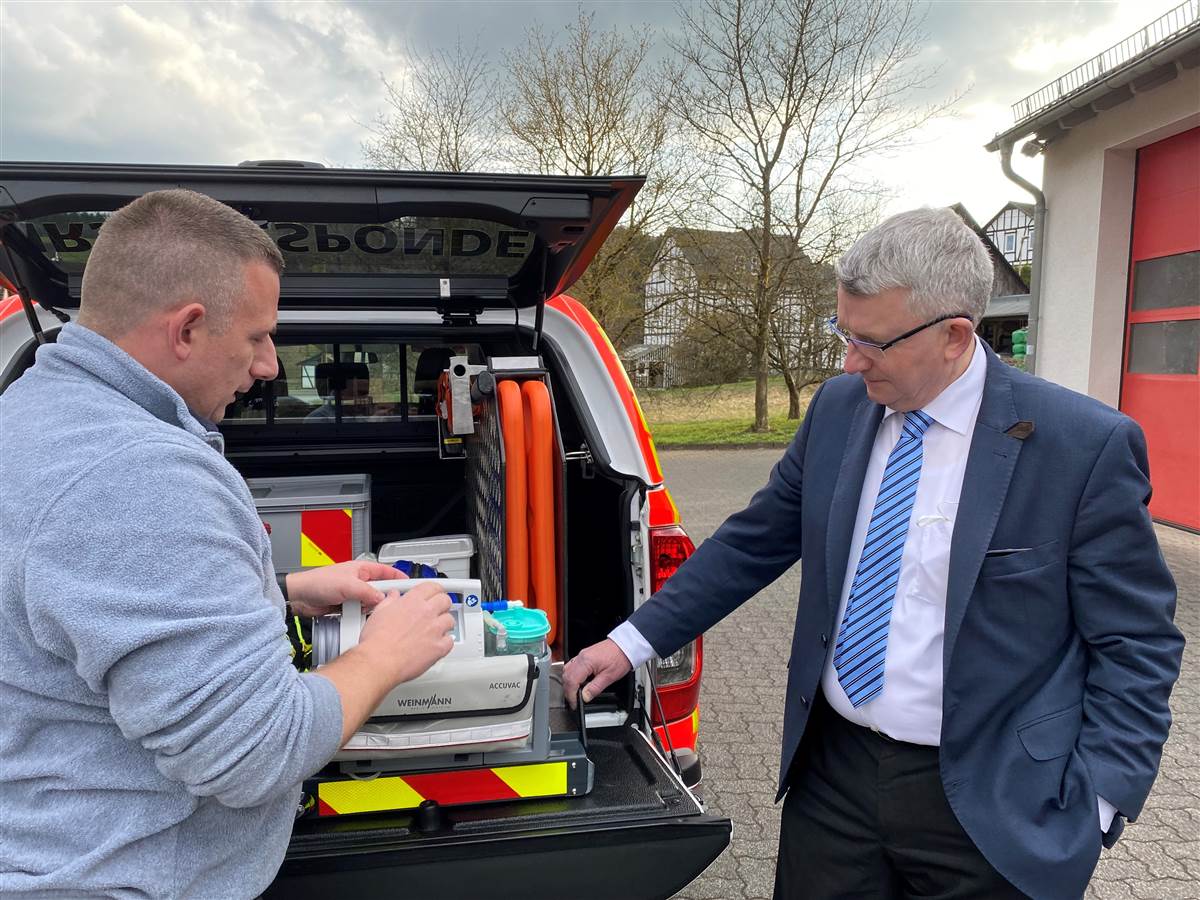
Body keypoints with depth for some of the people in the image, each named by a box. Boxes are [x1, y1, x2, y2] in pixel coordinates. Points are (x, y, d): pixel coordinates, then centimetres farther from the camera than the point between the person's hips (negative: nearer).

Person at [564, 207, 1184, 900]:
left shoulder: (1087, 445, -14)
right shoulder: (838, 409, -2)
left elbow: (1137, 645, -7)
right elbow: (752, 543, 5)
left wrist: (1092, 810, -13)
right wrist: (634, 641, 2)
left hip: (983, 806, -3)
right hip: (832, 771, 4)